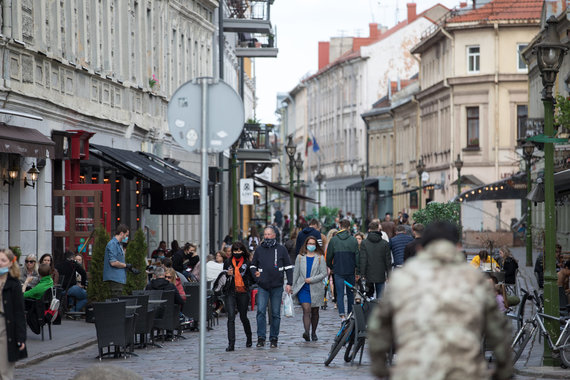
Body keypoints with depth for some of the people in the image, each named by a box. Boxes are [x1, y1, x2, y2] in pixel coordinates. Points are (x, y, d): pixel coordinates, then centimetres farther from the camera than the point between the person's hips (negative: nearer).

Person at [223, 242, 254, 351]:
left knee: (243, 317, 10)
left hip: (243, 293, -1)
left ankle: (249, 338, 37)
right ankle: (231, 343, -14)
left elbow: (251, 278, 7)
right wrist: (228, 275, -4)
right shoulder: (227, 262, 9)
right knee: (231, 317, -11)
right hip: (230, 292, 1)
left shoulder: (247, 263, 4)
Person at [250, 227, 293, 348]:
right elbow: (253, 265, 20)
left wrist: (289, 283, 0)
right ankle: (261, 337, -7)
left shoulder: (281, 249, 6)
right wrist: (255, 273, -2)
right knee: (261, 311, -10)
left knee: (276, 313, 3)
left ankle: (274, 338, 10)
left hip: (277, 286, -1)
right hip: (262, 286, 1)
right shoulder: (259, 250, 10)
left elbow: (288, 267, 8)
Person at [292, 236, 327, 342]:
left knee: (314, 312, 9)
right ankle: (306, 332, -29)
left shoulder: (320, 258, 5)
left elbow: (324, 273, -1)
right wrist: (293, 287, 9)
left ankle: (313, 333, 24)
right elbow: (296, 273, 12)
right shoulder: (300, 257, 9)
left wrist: (311, 279, -11)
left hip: (316, 288, 1)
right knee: (306, 310, -16)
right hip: (303, 288, -1)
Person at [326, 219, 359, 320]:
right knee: (350, 293, 15)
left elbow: (329, 256, 3)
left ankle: (342, 314, -20)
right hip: (350, 271, 1)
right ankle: (350, 314, 23)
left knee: (340, 294, -3)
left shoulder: (333, 240, -1)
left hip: (338, 271, -1)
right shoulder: (353, 240, -2)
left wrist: (330, 267, 19)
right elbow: (357, 256, -2)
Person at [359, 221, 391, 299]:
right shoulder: (385, 243, -1)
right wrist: (388, 275, 9)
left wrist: (362, 275, -4)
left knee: (369, 295, 11)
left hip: (369, 275, 0)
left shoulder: (364, 243, -5)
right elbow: (388, 260, 2)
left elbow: (363, 260, -7)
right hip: (381, 275, 1)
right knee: (380, 297, 4)